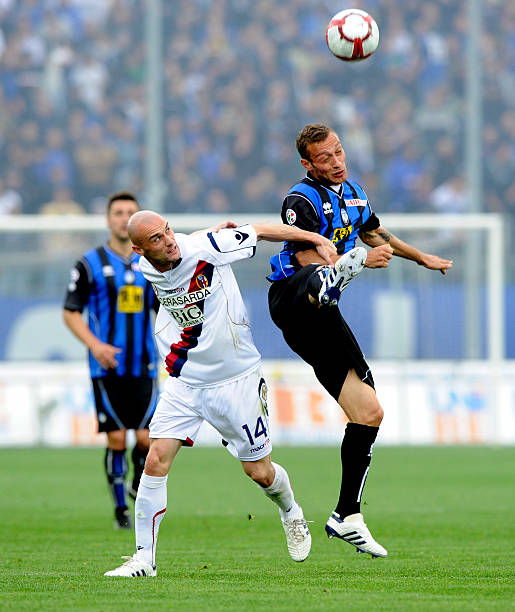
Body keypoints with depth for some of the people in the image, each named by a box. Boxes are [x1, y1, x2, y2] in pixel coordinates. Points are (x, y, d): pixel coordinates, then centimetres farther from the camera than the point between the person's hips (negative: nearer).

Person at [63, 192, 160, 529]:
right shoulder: (90, 264, 0)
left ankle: (139, 487, 22)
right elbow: (70, 312, 1)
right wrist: (95, 344, -13)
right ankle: (120, 509, 10)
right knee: (116, 440, -4)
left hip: (144, 367, 2)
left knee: (148, 438, -8)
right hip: (107, 367, -2)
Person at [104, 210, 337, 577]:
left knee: (260, 472, 6)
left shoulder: (205, 248, -20)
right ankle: (144, 558, -3)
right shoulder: (148, 270, -7)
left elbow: (258, 231, -7)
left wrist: (316, 239, -6)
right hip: (184, 382, 3)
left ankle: (291, 512, 40)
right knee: (156, 461, -12)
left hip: (236, 378, -3)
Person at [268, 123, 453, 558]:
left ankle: (347, 517, 2)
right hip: (292, 298, -4)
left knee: (369, 412, 0)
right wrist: (362, 260, -23)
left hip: (321, 318, 4)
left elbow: (375, 233, 34)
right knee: (318, 282, -37)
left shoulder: (353, 193, 15)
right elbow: (310, 261, -18)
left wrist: (423, 258, 44)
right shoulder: (301, 201, -11)